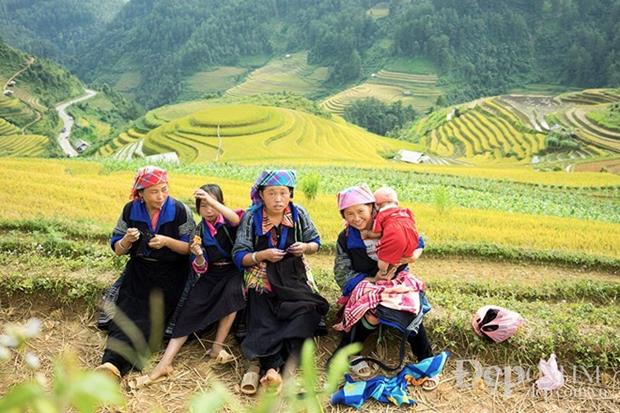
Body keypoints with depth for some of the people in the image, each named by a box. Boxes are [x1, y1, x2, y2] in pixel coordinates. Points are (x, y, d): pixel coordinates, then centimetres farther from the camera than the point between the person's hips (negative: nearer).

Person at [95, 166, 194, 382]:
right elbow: (118, 250, 7)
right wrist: (127, 239, -16)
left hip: (170, 274, -3)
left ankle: (116, 364, -30)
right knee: (125, 313, -18)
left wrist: (167, 241, -22)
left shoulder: (180, 211, -8)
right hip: (138, 271, 3)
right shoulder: (130, 210, 1)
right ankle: (111, 362, -29)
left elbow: (191, 248, -5)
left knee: (147, 319, -20)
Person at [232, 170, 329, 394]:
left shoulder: (298, 214, 1)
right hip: (263, 279, -1)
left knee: (307, 311, -24)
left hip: (294, 276, 1)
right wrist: (262, 255, -20)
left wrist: (305, 247, -12)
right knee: (265, 322, -23)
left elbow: (316, 242, 11)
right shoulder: (251, 218, -4)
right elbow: (239, 256, -4)